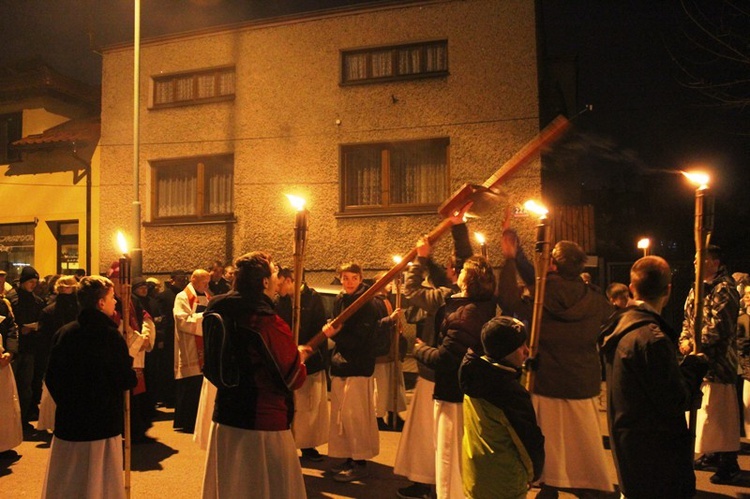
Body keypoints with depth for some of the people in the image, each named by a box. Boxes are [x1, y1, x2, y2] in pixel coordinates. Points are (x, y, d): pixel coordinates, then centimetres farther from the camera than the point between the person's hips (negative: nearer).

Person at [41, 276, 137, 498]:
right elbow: (127, 380, -14)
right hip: (103, 424, -5)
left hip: (68, 422, 5)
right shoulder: (109, 334, -17)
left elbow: (51, 378, 5)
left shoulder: (63, 333, -1)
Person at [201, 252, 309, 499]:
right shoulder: (271, 324, -23)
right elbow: (296, 378, -14)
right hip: (265, 424, -7)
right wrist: (299, 356, 8)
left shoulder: (221, 314, -2)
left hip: (224, 421, 7)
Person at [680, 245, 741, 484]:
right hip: (699, 359, 9)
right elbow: (689, 319, 17)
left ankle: (729, 463, 7)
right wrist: (684, 340, 0)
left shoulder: (724, 288, -14)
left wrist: (693, 344, -20)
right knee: (701, 408, 16)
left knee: (719, 410, -3)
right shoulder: (697, 289, 15)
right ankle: (712, 454, 29)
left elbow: (719, 325, -21)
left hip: (717, 360, -9)